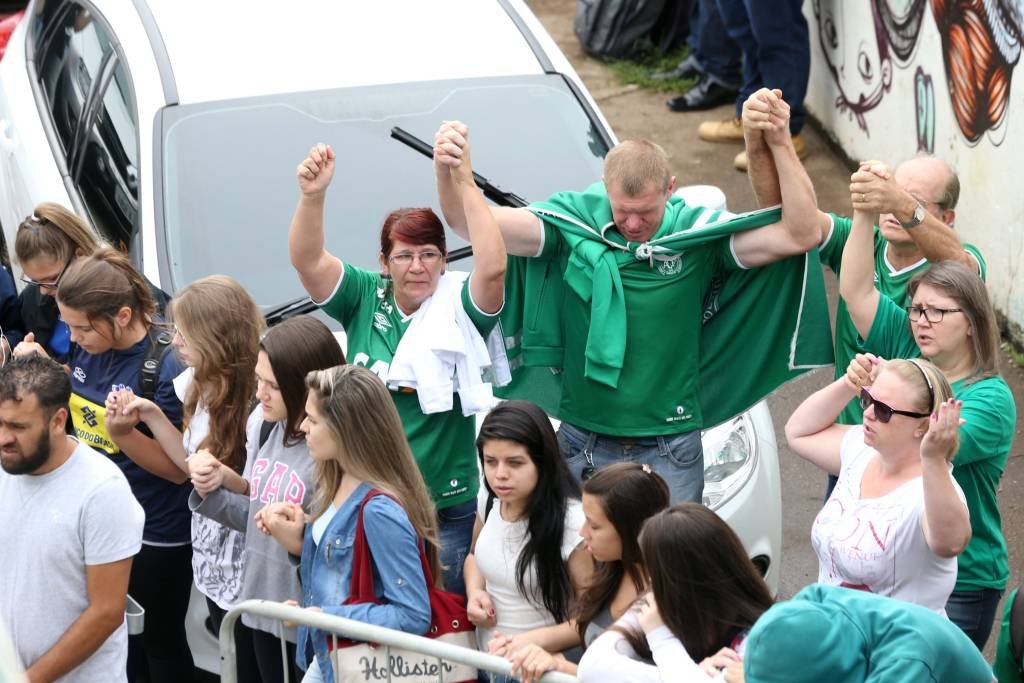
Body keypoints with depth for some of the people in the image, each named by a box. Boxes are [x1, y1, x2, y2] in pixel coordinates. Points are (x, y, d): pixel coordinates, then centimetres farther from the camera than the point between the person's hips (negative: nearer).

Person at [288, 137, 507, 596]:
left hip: (446, 510, -2)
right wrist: (312, 196, -29)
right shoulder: (365, 299, 1)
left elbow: (493, 267, -25)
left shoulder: (458, 308, -6)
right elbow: (307, 259, -11)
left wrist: (465, 183, -28)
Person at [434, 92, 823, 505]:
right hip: (583, 443, 0)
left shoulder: (697, 231, -7)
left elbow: (799, 236, -13)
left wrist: (781, 145, -23)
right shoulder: (572, 222, -8)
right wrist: (448, 172, -37)